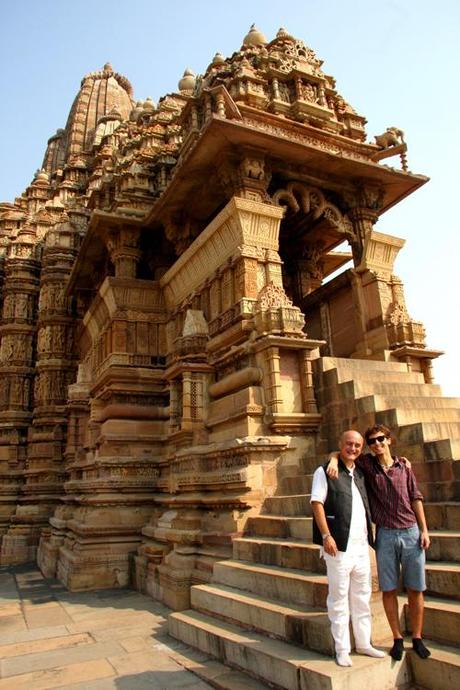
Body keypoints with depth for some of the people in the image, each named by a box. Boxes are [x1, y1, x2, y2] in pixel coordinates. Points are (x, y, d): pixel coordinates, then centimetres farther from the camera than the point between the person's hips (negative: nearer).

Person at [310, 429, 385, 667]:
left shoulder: (360, 474, 13)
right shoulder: (325, 472, -6)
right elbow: (317, 503, -11)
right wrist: (326, 535, -18)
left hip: (362, 546, 6)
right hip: (339, 546, -6)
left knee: (362, 597, 16)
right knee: (339, 598, 3)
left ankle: (363, 643, 29)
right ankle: (342, 649, 15)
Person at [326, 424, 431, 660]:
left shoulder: (404, 465, 3)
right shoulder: (367, 464, 0)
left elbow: (416, 498, 7)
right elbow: (339, 453, 5)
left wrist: (424, 530, 3)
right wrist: (334, 460, -18)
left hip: (411, 533, 1)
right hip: (385, 535, -1)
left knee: (415, 589, 9)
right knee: (389, 589, 6)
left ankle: (417, 638, 24)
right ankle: (397, 639, 21)